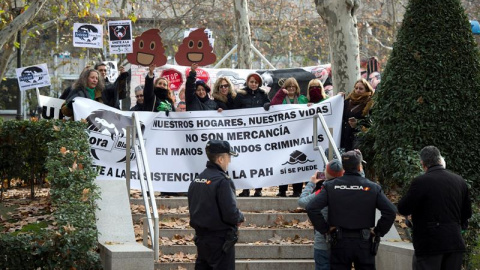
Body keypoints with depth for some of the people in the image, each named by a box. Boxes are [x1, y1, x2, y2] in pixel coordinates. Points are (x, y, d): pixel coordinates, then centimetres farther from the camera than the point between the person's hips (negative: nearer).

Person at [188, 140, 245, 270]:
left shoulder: (196, 180, 9)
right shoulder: (222, 181, -17)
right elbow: (231, 214, -23)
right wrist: (241, 217, -1)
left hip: (201, 238, 8)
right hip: (220, 240, -8)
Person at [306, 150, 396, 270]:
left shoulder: (331, 186, -1)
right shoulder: (373, 187, -2)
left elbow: (311, 208, -10)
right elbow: (391, 211, -10)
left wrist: (325, 229, -2)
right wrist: (378, 232, 0)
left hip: (339, 242, 1)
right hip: (364, 243, 0)